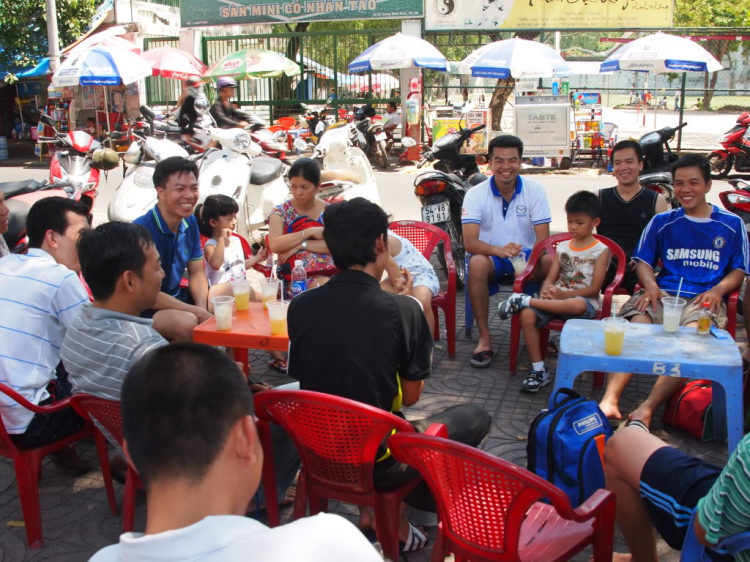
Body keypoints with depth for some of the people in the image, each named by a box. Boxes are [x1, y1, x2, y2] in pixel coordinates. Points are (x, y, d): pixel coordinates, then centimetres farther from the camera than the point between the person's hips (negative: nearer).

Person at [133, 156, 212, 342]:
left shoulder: (190, 222, -1)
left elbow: (197, 273, 4)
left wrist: (202, 308, -16)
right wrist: (196, 311, -25)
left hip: (176, 298, 8)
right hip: (144, 307, -8)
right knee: (187, 322, -34)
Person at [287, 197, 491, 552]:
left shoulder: (300, 306, -7)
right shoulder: (404, 309, -18)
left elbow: (303, 380, 6)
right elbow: (409, 397, -7)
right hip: (378, 459, -5)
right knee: (474, 418, 17)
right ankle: (393, 514, 17)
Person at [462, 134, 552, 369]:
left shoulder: (535, 190, -5)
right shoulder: (476, 194, -9)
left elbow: (543, 239, -11)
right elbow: (470, 242, -19)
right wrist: (498, 250, -40)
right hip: (491, 256, -1)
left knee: (552, 261, -31)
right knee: (477, 263, -36)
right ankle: (484, 337, -25)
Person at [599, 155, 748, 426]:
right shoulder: (662, 222, 18)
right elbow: (643, 261, 15)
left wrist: (718, 289, -7)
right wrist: (650, 285, -7)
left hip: (703, 298, -1)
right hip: (663, 293, 2)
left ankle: (647, 408, -40)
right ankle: (609, 400, -44)